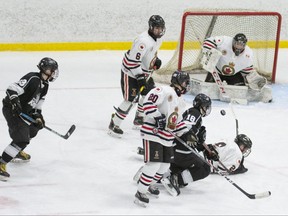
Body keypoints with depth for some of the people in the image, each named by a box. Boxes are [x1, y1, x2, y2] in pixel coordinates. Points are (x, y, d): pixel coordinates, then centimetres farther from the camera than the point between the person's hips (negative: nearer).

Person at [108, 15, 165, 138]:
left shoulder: (158, 38, 0)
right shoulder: (144, 41, -31)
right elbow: (132, 61, -32)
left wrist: (156, 60, 9)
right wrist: (140, 77, -31)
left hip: (143, 72, 10)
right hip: (130, 72, -9)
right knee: (131, 99, -13)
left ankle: (139, 118, 38)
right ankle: (114, 125, -5)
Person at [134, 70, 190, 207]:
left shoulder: (180, 102, 20)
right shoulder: (165, 91, -11)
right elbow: (148, 102, -23)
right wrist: (157, 117, -28)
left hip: (167, 138, 10)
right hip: (152, 133, -10)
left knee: (165, 165, 14)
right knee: (154, 164, -16)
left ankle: (149, 185, 37)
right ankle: (141, 192, -6)